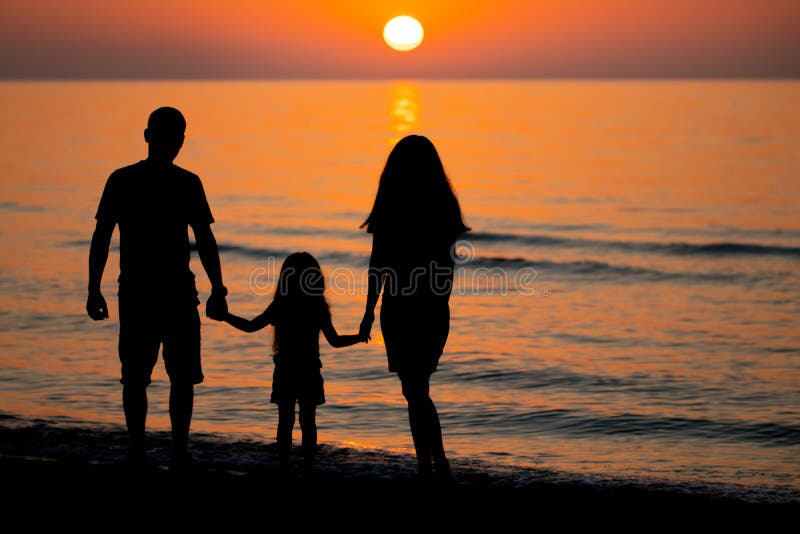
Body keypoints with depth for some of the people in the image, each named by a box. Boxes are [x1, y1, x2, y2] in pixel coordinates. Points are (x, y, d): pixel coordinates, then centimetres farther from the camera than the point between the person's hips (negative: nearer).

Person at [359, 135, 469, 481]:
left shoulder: (390, 206, -8)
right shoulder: (444, 205, 2)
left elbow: (379, 263, -8)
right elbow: (448, 263, 7)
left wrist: (370, 310, -1)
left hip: (400, 308, -5)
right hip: (435, 310, 5)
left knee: (415, 390, -1)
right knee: (418, 387, 17)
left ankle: (432, 467, -8)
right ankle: (435, 467, 20)